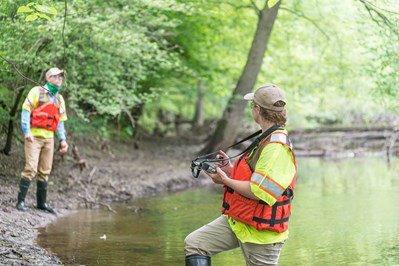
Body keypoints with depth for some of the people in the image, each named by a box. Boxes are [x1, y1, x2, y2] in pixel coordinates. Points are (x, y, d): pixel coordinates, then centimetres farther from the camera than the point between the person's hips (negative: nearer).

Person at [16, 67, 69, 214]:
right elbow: (26, 110, -8)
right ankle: (21, 201, -10)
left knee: (45, 171, 7)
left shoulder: (59, 98, 17)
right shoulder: (37, 91, -1)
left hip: (49, 138, 6)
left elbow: (60, 120, 19)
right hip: (34, 136, -6)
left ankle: (42, 202, 15)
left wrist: (63, 139, 9)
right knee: (31, 168, -14)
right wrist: (27, 131, -19)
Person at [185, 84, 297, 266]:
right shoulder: (264, 140, 12)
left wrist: (226, 181, -14)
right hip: (235, 220, 10)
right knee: (194, 243, 1)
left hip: (260, 232, -10)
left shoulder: (276, 148, -22)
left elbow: (258, 192, -27)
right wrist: (230, 170, 11)